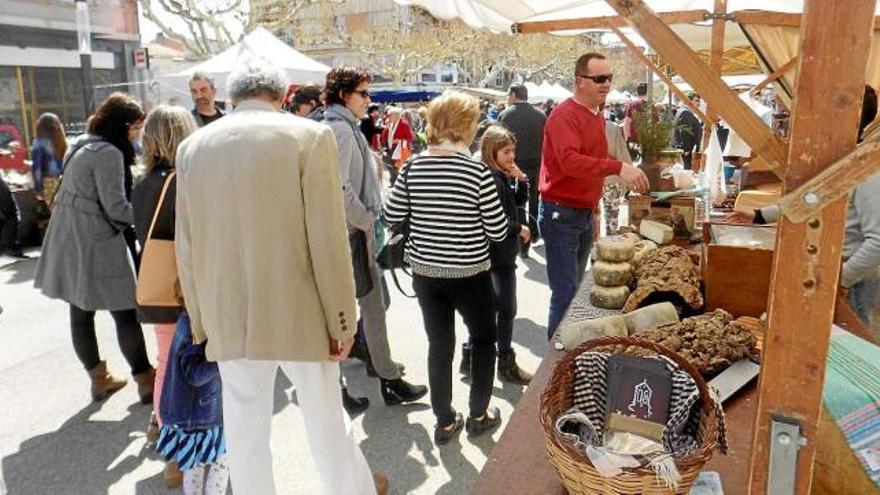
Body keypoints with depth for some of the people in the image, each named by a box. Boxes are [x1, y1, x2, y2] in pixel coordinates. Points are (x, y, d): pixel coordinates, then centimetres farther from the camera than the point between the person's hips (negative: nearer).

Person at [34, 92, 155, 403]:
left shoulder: (83, 145, 14)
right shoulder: (109, 153, -16)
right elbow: (116, 207, -17)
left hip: (70, 242, 10)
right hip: (96, 244, -10)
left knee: (80, 313, 13)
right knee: (125, 314, -2)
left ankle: (99, 379, 26)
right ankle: (145, 381, 6)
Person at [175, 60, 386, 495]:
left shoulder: (193, 146, 4)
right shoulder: (309, 135, -9)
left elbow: (186, 244, 7)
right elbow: (327, 239, -12)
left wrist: (200, 321, 16)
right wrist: (341, 319, -4)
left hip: (228, 317, 3)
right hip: (298, 312, -3)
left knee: (244, 430, 15)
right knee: (325, 417, 16)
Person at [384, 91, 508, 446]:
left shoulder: (414, 167, -4)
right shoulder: (476, 171, -15)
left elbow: (392, 215, 4)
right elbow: (498, 231, -10)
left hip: (425, 273, 3)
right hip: (469, 273, -3)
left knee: (439, 344, 16)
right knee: (484, 338, 20)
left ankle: (445, 422, 27)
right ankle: (479, 415, 29)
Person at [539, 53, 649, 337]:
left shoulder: (597, 115, 13)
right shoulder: (564, 116, -16)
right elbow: (570, 161, -32)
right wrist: (618, 168, -39)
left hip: (585, 214, 9)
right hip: (561, 214, -9)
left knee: (574, 287, 17)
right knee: (566, 292, -5)